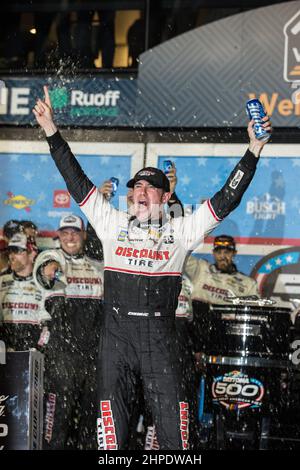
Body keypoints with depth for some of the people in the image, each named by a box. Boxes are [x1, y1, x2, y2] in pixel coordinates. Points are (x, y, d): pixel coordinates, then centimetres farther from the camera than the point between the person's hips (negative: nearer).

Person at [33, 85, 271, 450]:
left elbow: (226, 200, 6)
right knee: (112, 421, 1)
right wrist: (51, 131, 9)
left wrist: (254, 149, 1)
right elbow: (77, 182, 12)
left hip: (160, 341, -1)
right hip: (116, 337, 1)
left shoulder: (181, 231, 9)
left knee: (173, 425, -3)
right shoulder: (113, 224, 12)